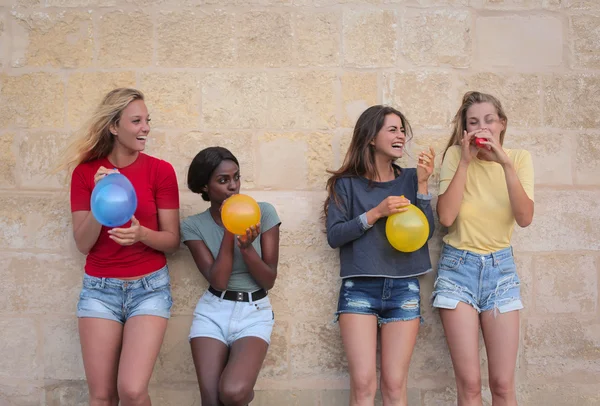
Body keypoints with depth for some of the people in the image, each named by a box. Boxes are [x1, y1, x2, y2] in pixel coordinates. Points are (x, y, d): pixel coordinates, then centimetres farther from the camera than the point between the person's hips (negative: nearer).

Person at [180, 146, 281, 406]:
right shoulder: (193, 226, -2)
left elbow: (269, 280, -4)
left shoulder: (263, 212, -4)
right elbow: (217, 280, -12)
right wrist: (229, 230, -18)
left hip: (254, 312, -1)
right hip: (212, 312, 1)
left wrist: (247, 247, -22)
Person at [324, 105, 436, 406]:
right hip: (359, 288, -1)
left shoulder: (410, 178, 8)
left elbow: (427, 231, 1)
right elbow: (334, 235, -5)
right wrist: (376, 213, -14)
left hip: (404, 289, 2)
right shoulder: (347, 184, 3)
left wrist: (422, 183, -8)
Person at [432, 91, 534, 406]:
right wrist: (466, 160, -18)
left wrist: (506, 164, -21)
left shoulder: (519, 158, 0)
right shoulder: (456, 155, -5)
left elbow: (525, 218, -14)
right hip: (459, 265, -1)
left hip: (500, 265, 2)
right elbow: (446, 217, -16)